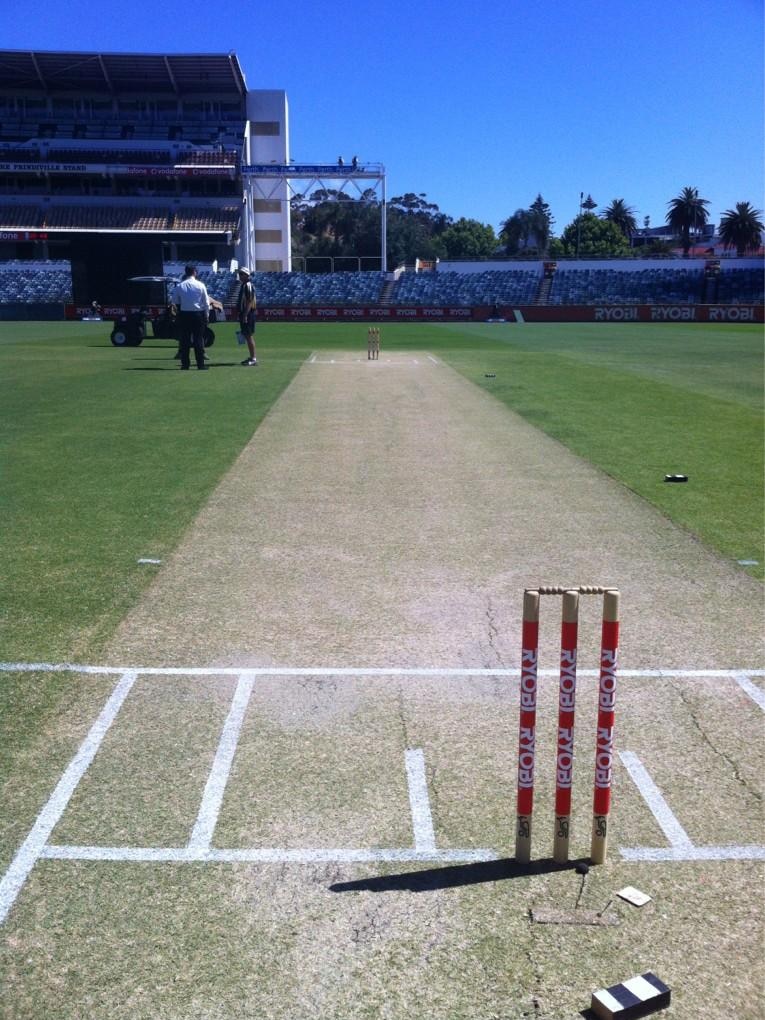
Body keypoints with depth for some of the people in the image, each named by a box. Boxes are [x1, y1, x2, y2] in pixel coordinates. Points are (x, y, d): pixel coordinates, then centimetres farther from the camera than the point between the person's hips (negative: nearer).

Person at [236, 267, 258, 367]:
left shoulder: (248, 285, -13)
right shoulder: (243, 285, 17)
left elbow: (250, 301, -20)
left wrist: (245, 315, -24)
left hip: (248, 314, -10)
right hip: (243, 313, 10)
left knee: (249, 335, -10)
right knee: (246, 335, 13)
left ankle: (254, 358, -9)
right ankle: (252, 357, 19)